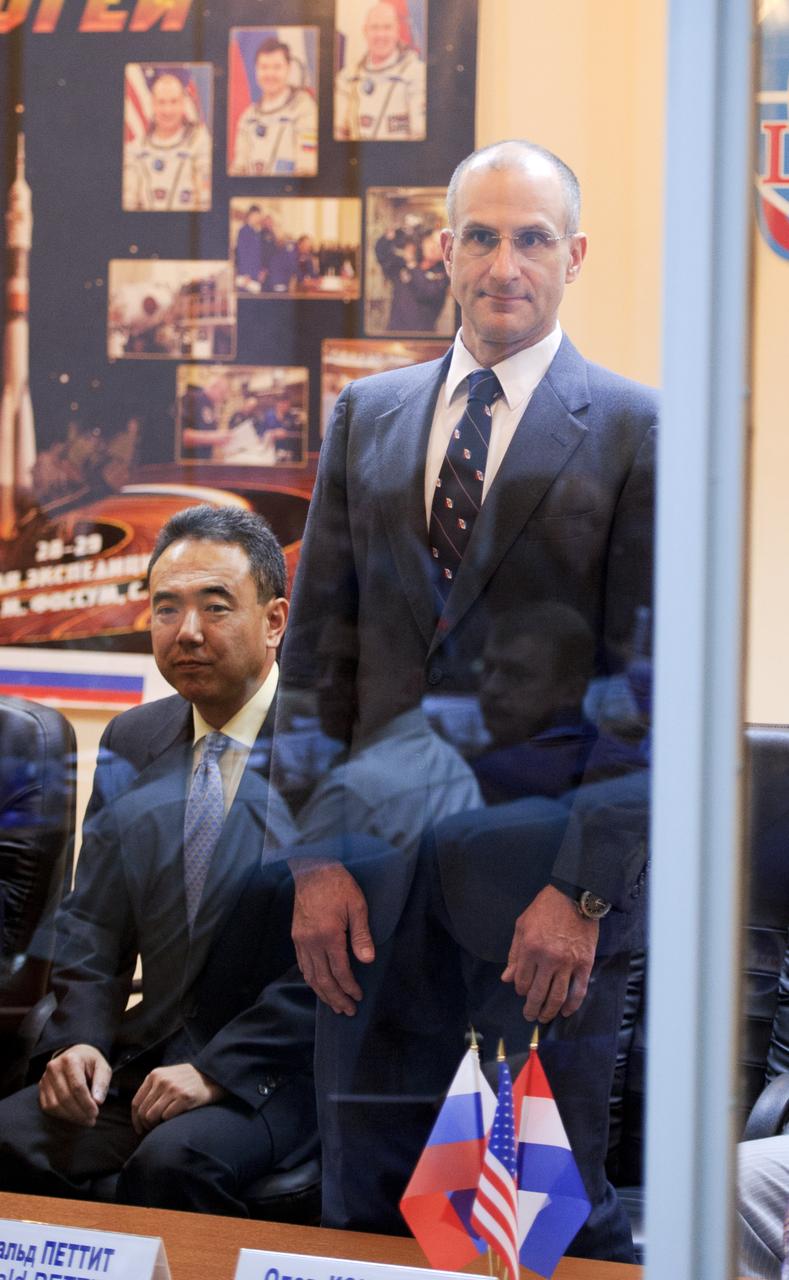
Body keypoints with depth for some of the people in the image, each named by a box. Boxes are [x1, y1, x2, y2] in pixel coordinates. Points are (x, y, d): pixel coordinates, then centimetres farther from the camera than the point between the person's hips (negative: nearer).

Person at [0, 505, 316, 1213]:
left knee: (173, 1162, -33)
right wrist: (79, 1038, -4)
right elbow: (93, 919, 16)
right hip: (148, 1054, 5)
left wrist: (217, 1070, -19)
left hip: (277, 1069, -5)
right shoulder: (132, 743, 11)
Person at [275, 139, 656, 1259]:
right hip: (379, 873, 4)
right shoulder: (367, 415, 11)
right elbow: (316, 647, 10)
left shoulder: (636, 430, -2)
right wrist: (316, 857, 0)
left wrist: (584, 891, -13)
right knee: (365, 1198, 8)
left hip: (548, 871, -4)